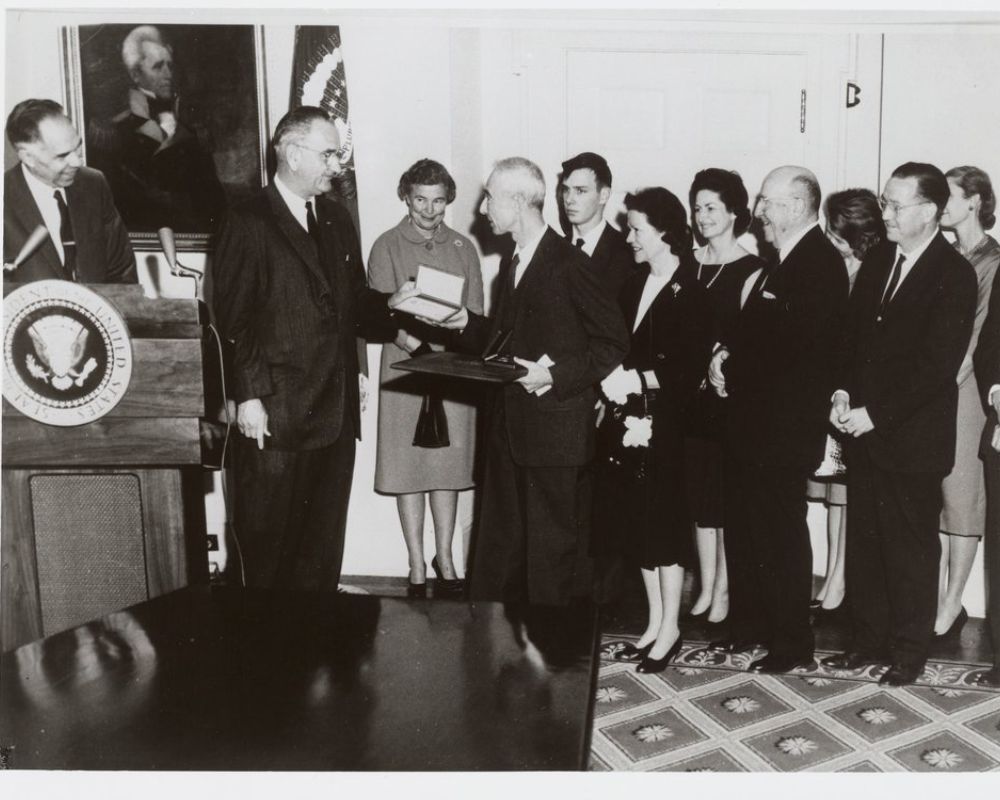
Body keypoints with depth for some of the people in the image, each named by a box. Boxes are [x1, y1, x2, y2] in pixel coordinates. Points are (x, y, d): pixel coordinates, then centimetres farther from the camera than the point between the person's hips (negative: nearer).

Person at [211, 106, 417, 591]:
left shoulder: (337, 220, 16)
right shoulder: (248, 222, -5)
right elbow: (232, 319, -9)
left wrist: (389, 304, 0)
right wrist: (248, 397, -14)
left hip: (335, 412, 6)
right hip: (274, 415, -6)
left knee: (324, 538, 13)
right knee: (266, 539, 3)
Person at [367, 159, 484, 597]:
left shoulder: (462, 248, 10)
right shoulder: (387, 246, 2)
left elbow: (476, 314, 8)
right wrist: (419, 346, -20)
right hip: (405, 369, -2)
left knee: (449, 467, 7)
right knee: (409, 469, 2)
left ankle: (445, 560, 19)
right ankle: (417, 568, 11)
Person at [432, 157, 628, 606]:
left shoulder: (570, 265, -13)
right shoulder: (510, 264, 14)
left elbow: (614, 344, -12)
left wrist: (555, 375, -18)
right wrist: (467, 324, 5)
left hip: (555, 430, -8)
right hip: (510, 427, 8)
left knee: (551, 550, 3)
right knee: (498, 546, 14)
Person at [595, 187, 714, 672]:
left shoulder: (690, 295, -10)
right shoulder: (634, 286, 11)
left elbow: (690, 370, -15)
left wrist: (636, 379, -18)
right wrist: (612, 384, -4)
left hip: (663, 425, -7)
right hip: (628, 420, 7)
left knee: (663, 522, 2)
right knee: (637, 523, 12)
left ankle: (670, 629, 16)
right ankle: (655, 622, 25)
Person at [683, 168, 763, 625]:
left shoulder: (753, 269, -6)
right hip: (693, 396, 5)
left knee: (728, 493, 2)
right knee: (698, 491, 9)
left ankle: (723, 589, 13)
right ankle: (705, 587, 20)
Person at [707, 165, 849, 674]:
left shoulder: (820, 264, -15)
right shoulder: (776, 261, 14)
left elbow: (788, 346, -23)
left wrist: (730, 368, -13)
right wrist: (725, 354, -3)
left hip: (786, 426, -9)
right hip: (751, 419, 9)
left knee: (782, 534, 2)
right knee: (743, 527, 16)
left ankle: (792, 643, 16)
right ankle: (748, 625, 31)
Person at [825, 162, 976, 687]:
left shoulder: (954, 275, -10)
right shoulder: (877, 260, 9)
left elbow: (937, 364, -16)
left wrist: (875, 414, -17)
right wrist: (842, 392, -2)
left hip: (912, 440, -6)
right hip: (864, 431, 6)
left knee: (911, 550, 6)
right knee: (864, 544, 13)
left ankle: (908, 653, 21)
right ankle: (869, 640, 27)